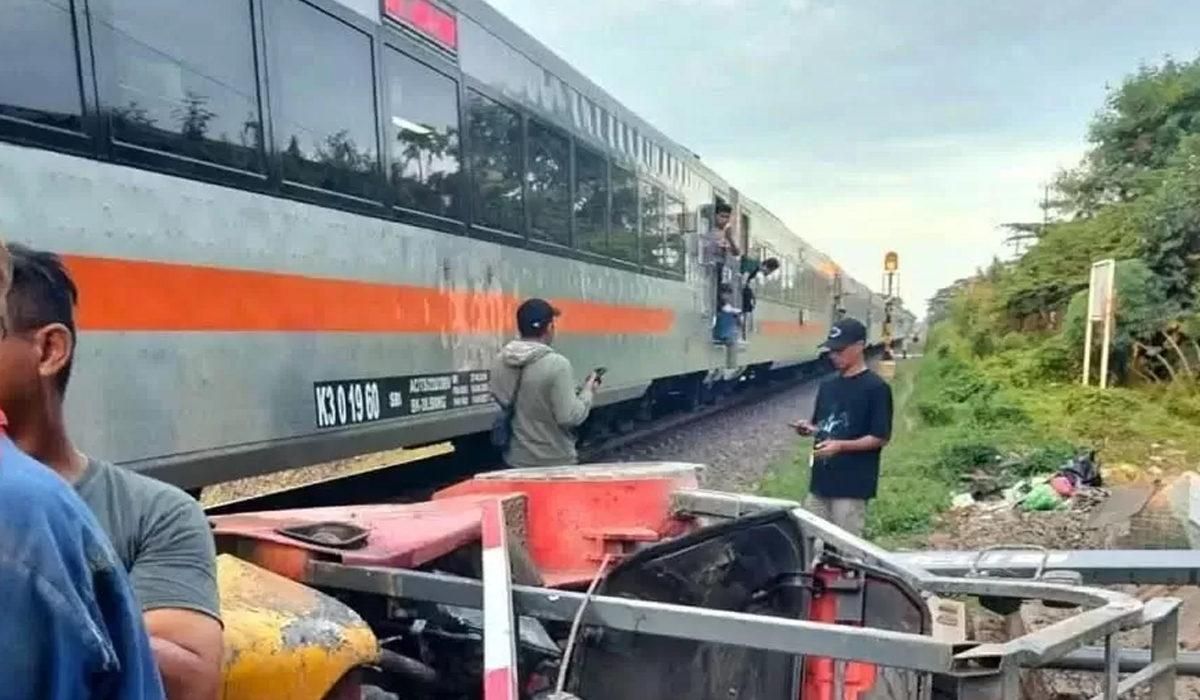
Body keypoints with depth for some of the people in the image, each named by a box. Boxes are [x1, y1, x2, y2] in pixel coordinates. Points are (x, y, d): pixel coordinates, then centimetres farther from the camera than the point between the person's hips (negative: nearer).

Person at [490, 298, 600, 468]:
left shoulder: (499, 363, -1)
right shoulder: (556, 364, -21)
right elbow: (570, 417, -22)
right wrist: (587, 392, -3)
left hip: (516, 459, 6)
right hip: (554, 462, -5)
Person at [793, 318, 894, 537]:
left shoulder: (876, 388, -9)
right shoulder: (827, 386, 11)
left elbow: (881, 437, -11)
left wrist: (840, 446, -22)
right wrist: (808, 428, -4)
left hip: (852, 485, -6)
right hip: (820, 480, 7)